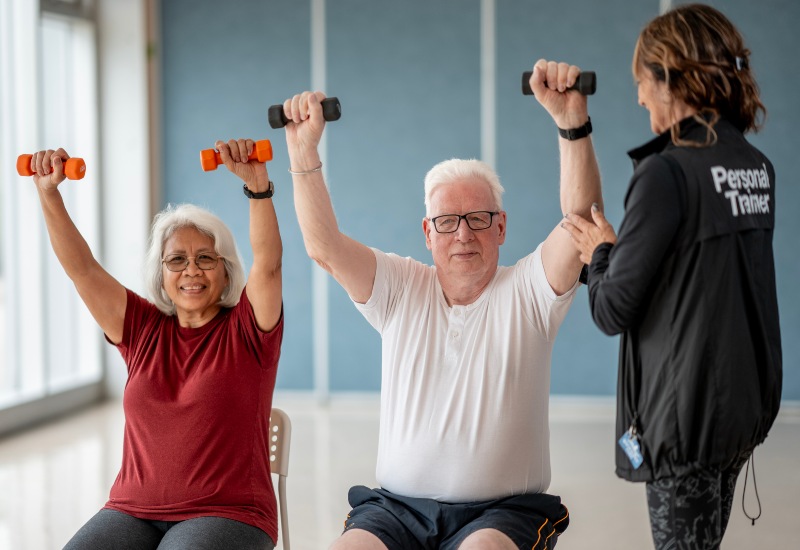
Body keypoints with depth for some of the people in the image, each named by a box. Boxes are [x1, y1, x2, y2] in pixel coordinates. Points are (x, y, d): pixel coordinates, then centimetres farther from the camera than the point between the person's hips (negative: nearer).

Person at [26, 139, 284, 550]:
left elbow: (267, 262, -16)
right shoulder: (144, 329, 11)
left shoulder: (245, 330, 1)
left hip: (227, 516, -3)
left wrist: (257, 183, -30)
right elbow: (81, 267, 4)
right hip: (134, 512, 4)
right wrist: (48, 192, -8)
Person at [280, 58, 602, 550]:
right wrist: (304, 150, -17)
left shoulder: (528, 290, 1)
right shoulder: (401, 290, 8)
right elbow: (324, 246, -4)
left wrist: (573, 123, -29)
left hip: (503, 510, -2)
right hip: (398, 507, 3)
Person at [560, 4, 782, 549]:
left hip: (687, 412, -7)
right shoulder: (759, 167, 6)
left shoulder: (666, 172, -17)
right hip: (747, 403, 8)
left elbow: (614, 310, -14)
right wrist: (620, 250, 13)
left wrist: (601, 252, 4)